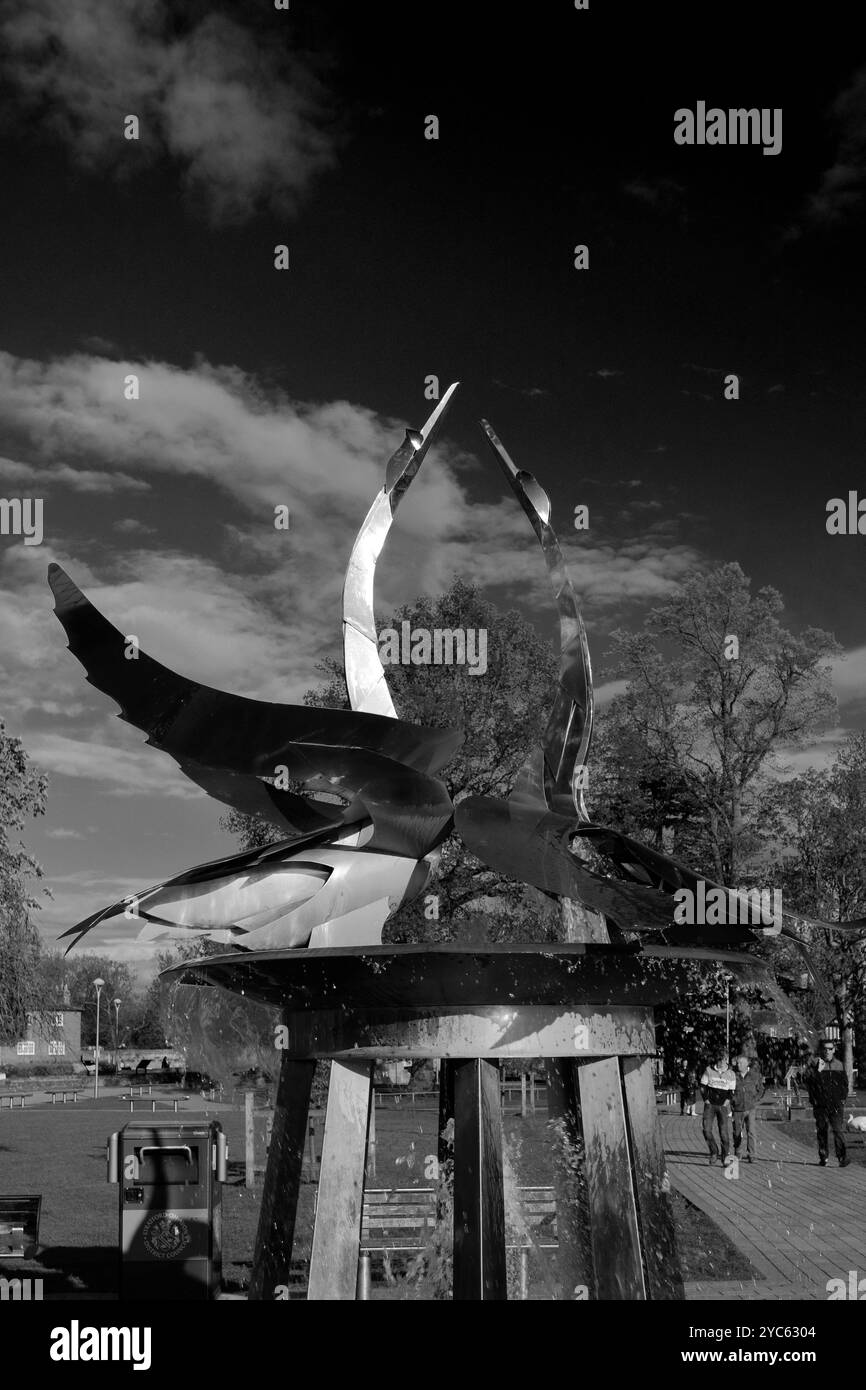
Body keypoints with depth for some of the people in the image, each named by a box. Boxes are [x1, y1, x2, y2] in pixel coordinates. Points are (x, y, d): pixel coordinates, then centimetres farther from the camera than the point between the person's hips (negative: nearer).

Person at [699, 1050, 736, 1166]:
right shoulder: (709, 1070, 2)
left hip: (723, 1105, 0)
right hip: (710, 1104, 0)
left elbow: (731, 1092, 7)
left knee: (724, 1132, -5)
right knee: (707, 1130, -10)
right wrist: (706, 1100, -1)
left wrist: (727, 1102, -5)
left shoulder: (731, 1074, 3)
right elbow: (702, 1087, 7)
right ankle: (714, 1153, 9)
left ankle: (726, 1155, 8)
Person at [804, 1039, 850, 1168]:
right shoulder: (814, 1064, 0)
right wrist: (818, 1071, -22)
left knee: (837, 1130, -11)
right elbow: (809, 1083, -9)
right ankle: (823, 1157, 16)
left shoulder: (839, 1065, 9)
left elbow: (845, 1083, 18)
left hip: (836, 1104, 0)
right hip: (820, 1105, 0)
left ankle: (842, 1157, -13)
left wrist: (842, 1098, 7)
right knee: (822, 1131, 6)